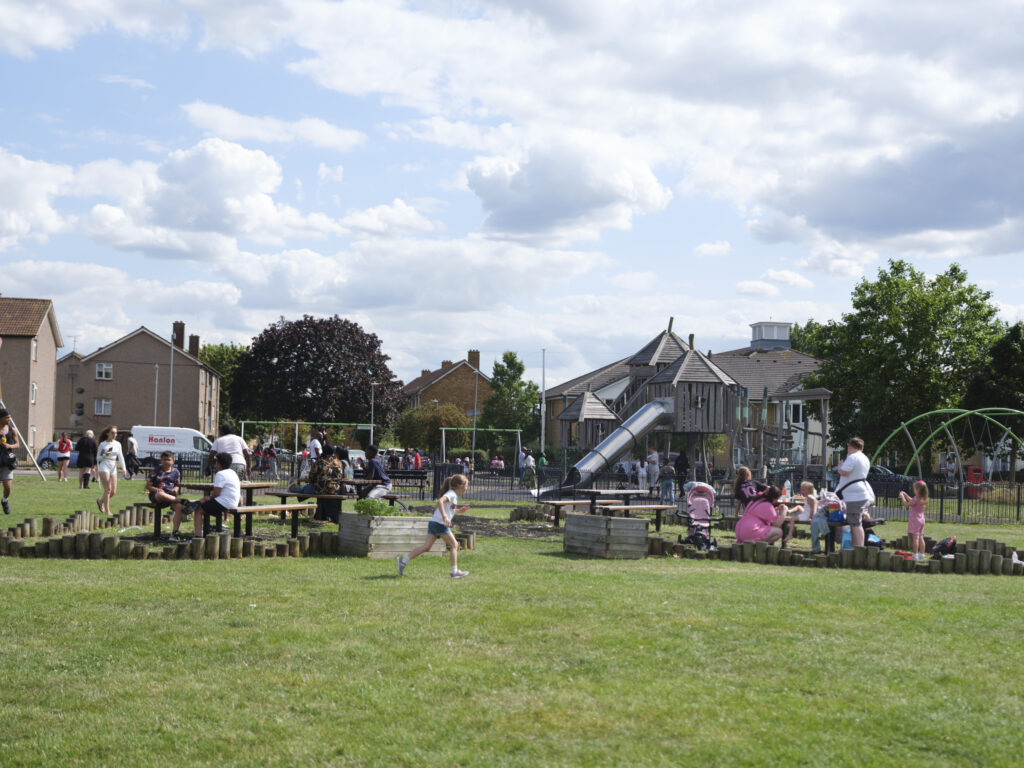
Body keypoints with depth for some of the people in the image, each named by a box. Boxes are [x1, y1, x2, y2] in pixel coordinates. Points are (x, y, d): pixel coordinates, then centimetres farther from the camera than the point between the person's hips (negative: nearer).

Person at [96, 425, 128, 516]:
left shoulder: (117, 444, 10)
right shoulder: (103, 444, -1)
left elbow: (121, 457, 8)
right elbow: (98, 457, 2)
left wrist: (124, 468, -3)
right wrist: (105, 455, -19)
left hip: (113, 467, 5)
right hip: (104, 466, -5)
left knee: (113, 491, 4)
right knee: (108, 489, -12)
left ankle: (100, 501, 31)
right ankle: (107, 511, -7)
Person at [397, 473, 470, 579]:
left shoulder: (453, 495, 23)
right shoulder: (452, 494, -8)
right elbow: (440, 501, -27)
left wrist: (460, 511, 23)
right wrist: (445, 517, -33)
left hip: (433, 523, 9)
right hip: (440, 523, -9)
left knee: (426, 546, 4)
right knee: (454, 545, 1)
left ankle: (404, 560, -1)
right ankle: (455, 571, 3)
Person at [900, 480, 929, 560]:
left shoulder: (916, 499, -19)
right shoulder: (923, 499, 7)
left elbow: (906, 504, -13)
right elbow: (912, 501, 21)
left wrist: (902, 496, 0)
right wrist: (906, 495, 24)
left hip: (915, 520, -8)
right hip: (921, 519, 8)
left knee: (915, 537, -7)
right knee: (921, 538, 12)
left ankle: (915, 555, -8)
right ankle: (922, 554, 15)